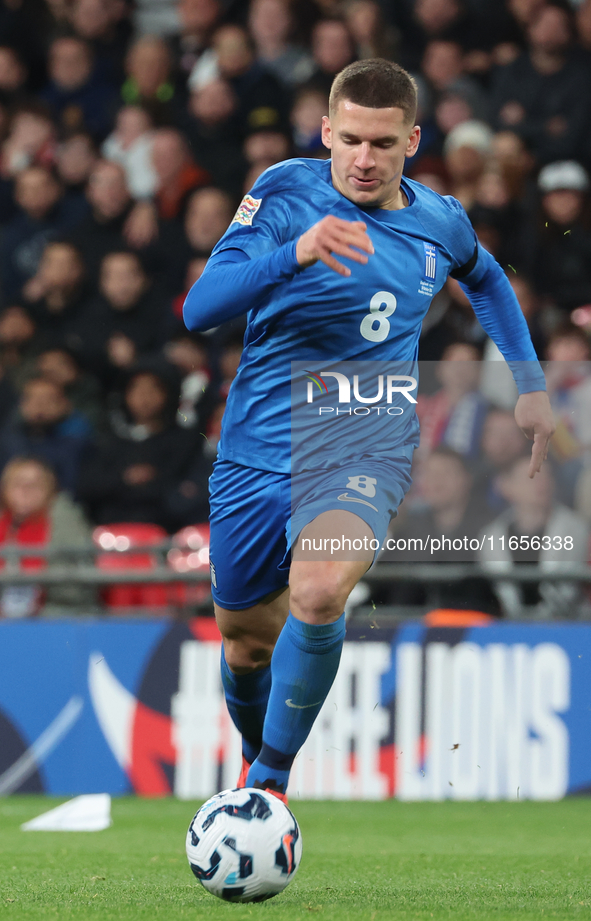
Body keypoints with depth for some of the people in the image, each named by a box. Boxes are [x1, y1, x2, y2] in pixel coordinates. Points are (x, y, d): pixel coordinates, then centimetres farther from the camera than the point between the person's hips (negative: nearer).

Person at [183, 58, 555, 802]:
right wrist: (294, 253, -37)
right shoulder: (285, 194, -10)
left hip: (365, 451, 0)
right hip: (258, 453, 1)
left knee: (318, 592, -30)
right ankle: (256, 758, 46)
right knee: (246, 641, 13)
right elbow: (200, 309, -22)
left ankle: (270, 783, -16)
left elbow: (486, 280, 27)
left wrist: (530, 385, 21)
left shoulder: (439, 221, 1)